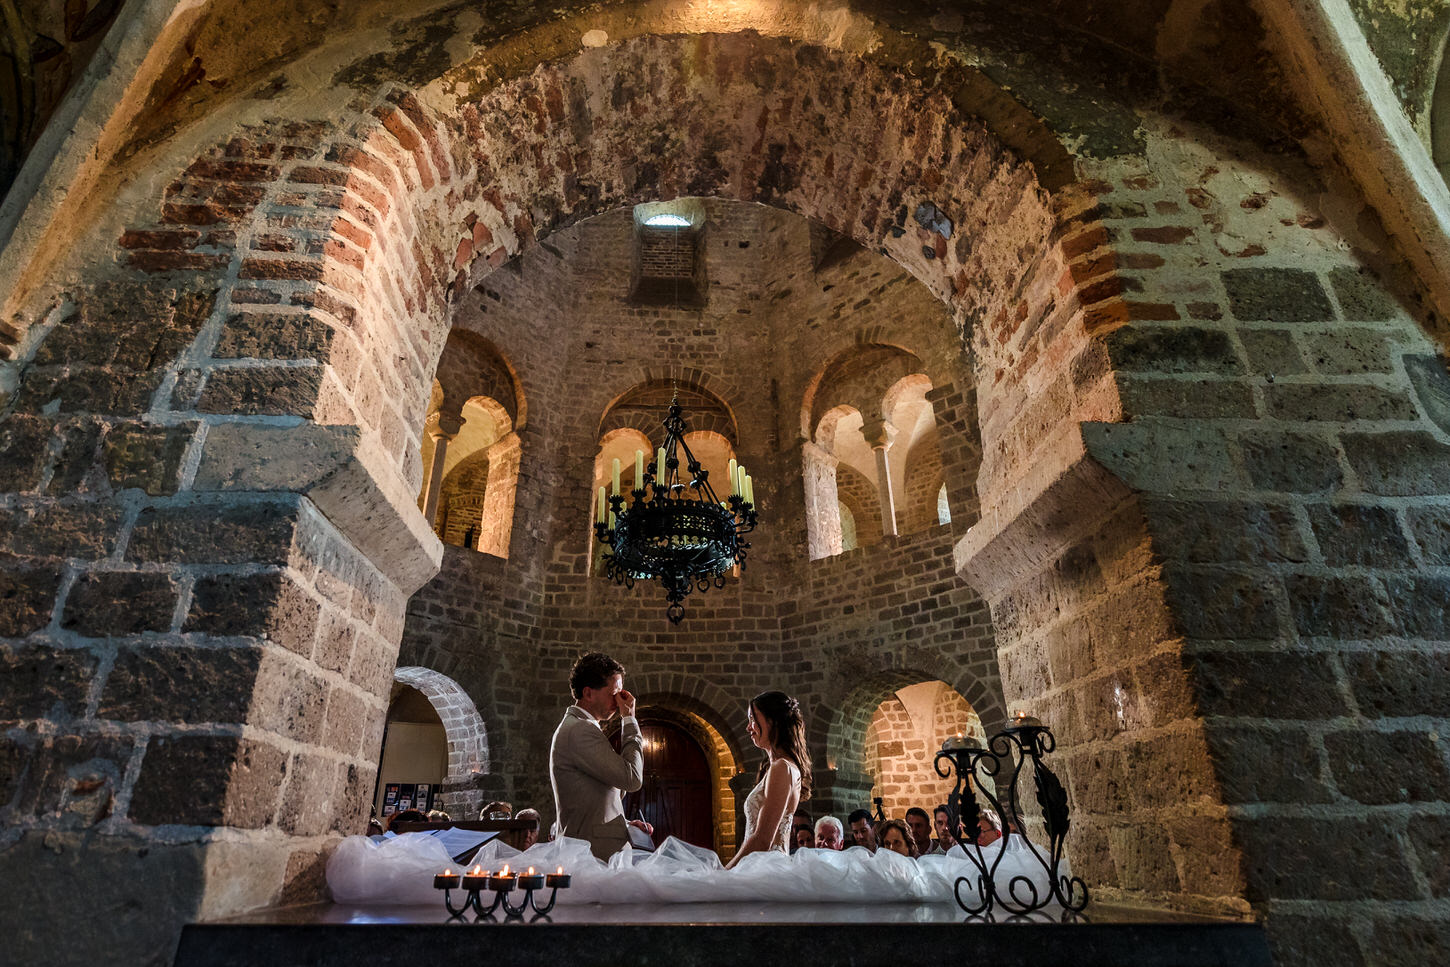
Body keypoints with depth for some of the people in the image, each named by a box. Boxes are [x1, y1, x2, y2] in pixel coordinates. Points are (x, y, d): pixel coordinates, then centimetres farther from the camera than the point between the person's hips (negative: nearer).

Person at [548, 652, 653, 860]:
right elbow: (632, 778, -18)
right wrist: (629, 719, -10)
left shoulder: (573, 727, 19)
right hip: (597, 854, -10)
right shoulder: (579, 730, -14)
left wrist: (625, 825, 13)